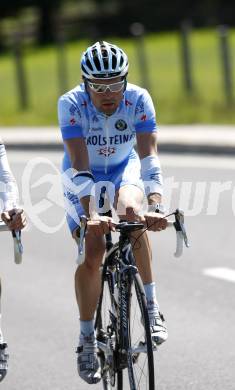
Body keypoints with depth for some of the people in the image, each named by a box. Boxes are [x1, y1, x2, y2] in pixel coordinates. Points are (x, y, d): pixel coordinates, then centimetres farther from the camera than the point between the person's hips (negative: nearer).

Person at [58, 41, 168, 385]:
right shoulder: (71, 104, -30)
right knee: (91, 253, -16)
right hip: (83, 177, 0)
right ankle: (86, 340, 1)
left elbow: (149, 156, -34)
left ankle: (151, 305, -20)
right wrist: (91, 215, -49)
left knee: (131, 211, -33)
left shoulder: (138, 100, -27)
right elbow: (80, 166, -36)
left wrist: (156, 206, -49)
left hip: (124, 168, 1)